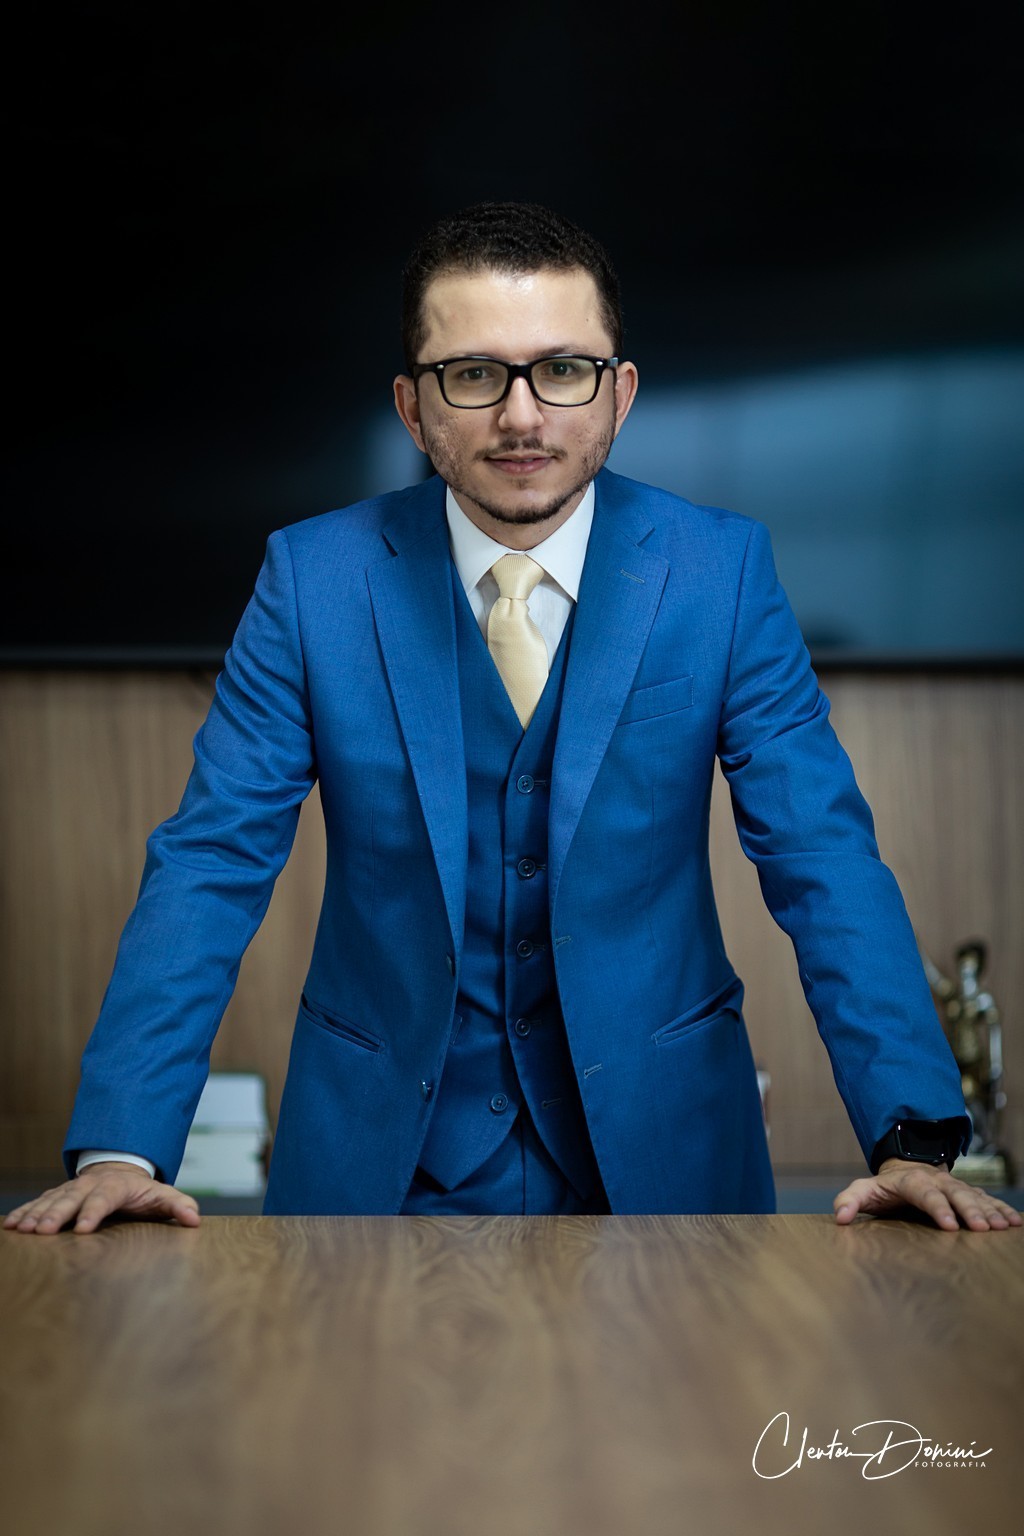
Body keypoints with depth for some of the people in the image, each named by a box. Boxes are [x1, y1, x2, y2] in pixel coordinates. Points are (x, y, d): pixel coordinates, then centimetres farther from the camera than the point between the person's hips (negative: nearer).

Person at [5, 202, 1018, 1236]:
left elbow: (822, 859, -5)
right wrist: (120, 1149, -17)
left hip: (655, 1149, 1)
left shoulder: (720, 571, -3)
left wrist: (913, 1138, -17)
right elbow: (211, 865, -5)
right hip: (383, 1163, 0)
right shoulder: (314, 577, -4)